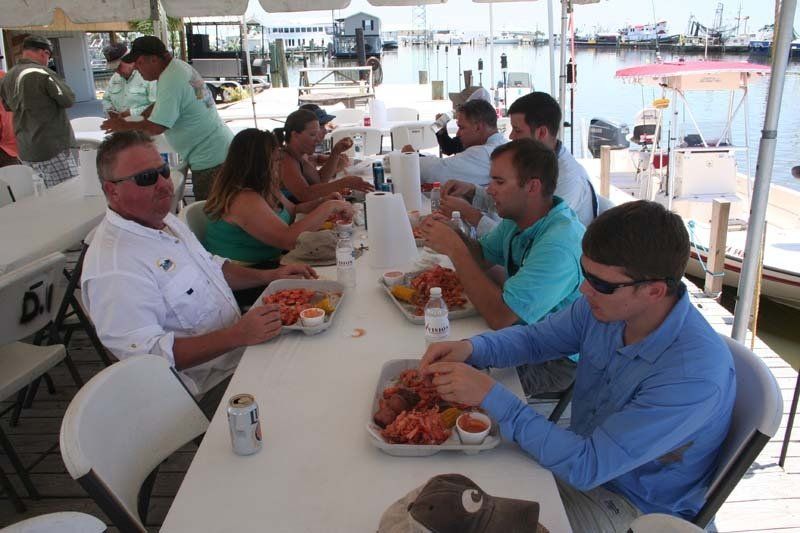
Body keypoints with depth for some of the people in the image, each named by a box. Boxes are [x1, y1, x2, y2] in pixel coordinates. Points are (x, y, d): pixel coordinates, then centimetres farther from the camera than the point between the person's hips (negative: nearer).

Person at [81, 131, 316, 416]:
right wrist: (237, 336, -33)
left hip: (237, 346, 10)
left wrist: (268, 276, 7)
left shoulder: (165, 220, 7)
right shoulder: (113, 269, -25)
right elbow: (150, 354, -28)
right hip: (209, 389, -9)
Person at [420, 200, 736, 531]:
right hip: (586, 454, 6)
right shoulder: (606, 305, -14)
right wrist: (471, 349, -18)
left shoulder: (695, 375, -33)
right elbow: (534, 338, 2)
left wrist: (491, 396, -33)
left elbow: (587, 467, -32)